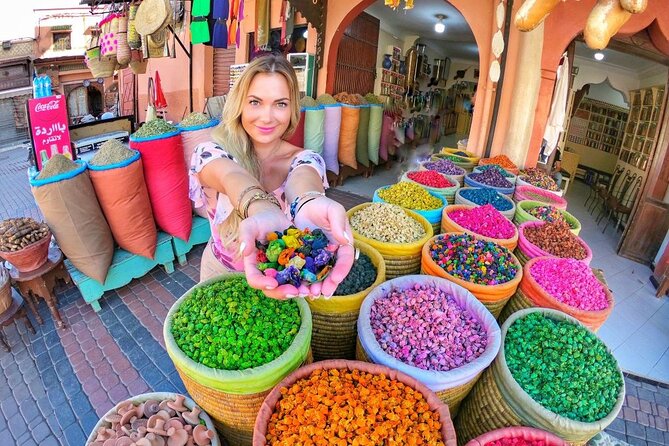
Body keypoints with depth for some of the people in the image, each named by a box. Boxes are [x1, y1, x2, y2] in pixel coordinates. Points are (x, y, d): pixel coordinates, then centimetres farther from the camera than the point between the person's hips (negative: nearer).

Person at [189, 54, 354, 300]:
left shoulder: (305, 160, -16)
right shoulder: (210, 153, -17)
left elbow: (302, 179, -40)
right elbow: (232, 177, -41)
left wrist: (308, 203, -65)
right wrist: (261, 210, -65)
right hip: (222, 274, 1)